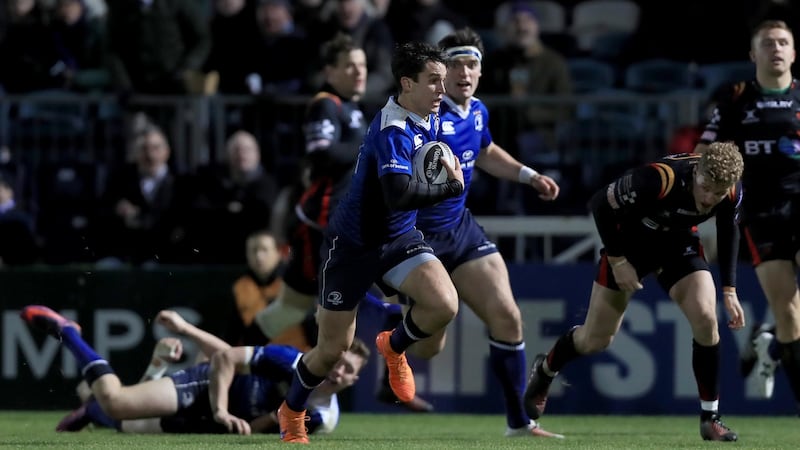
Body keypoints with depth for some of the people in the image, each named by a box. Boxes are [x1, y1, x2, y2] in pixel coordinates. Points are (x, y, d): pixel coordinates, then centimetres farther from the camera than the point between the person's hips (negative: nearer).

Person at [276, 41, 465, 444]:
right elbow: (399, 195, -40)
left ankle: (394, 347, 13)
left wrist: (447, 169, 6)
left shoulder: (430, 118, -1)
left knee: (444, 305, -20)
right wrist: (451, 186, -29)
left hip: (399, 237, 6)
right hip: (352, 243, -6)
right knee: (334, 347, 3)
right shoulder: (392, 130, -27)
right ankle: (292, 412, 32)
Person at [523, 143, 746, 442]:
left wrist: (729, 290, -4)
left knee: (706, 318, -19)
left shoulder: (733, 193, -23)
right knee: (596, 340, 5)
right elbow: (600, 204, -26)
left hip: (678, 243, 3)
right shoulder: (658, 179, -40)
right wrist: (617, 260, -21)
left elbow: (728, 232, 0)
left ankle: (710, 419, -6)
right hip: (630, 239, -3)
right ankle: (544, 371, 38)